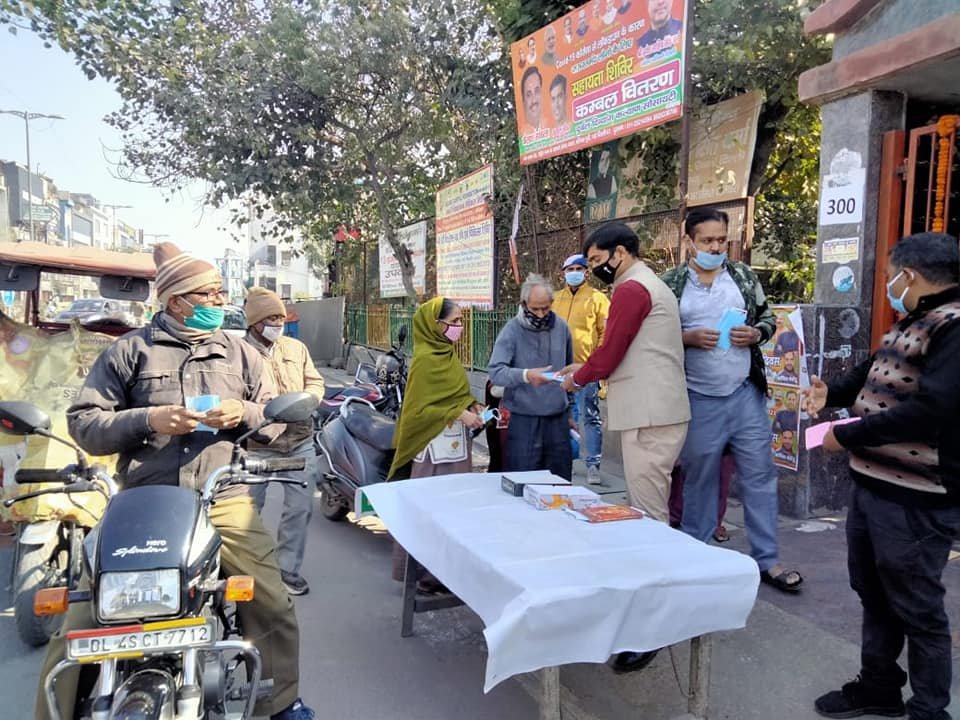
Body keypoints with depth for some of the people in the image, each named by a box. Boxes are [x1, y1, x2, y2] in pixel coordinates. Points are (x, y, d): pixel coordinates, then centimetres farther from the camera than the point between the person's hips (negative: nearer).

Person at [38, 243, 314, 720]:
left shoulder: (241, 354, 14)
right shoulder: (129, 351, 6)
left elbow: (277, 420, 15)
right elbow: (82, 421, 2)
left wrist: (244, 414, -6)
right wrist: (147, 419, -13)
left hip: (224, 502, 1)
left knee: (272, 605, -2)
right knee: (81, 619, 0)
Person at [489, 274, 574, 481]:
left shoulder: (561, 328, 6)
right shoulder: (512, 331, -7)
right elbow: (495, 371, -18)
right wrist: (526, 375, -36)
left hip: (558, 419, 4)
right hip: (523, 420, -4)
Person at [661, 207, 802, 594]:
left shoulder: (743, 275, 7)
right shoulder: (670, 283, -2)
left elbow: (768, 317, 13)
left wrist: (755, 334, -8)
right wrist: (688, 338, -17)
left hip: (745, 393, 2)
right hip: (697, 399, -2)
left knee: (759, 474, 5)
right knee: (698, 478, 10)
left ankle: (767, 559, 16)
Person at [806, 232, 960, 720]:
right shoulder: (910, 323, 12)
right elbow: (873, 373, 23)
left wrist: (846, 435, -19)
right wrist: (831, 393, 3)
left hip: (916, 499, -10)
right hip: (870, 483, 10)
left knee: (917, 610, 7)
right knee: (873, 593, 21)